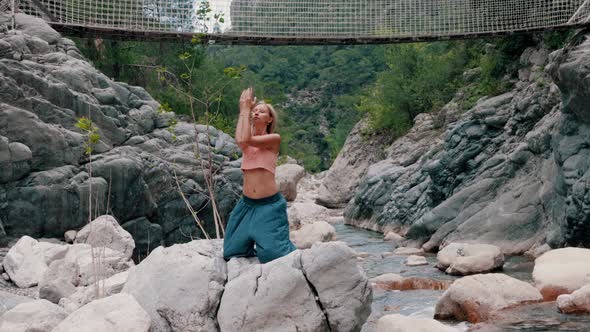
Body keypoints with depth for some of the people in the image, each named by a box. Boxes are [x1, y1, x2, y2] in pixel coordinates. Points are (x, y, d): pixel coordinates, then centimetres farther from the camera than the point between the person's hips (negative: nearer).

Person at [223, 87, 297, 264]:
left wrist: (245, 109, -11)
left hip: (269, 204, -5)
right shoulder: (248, 141, 10)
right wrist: (244, 110, -12)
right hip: (246, 204, 6)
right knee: (233, 252, 12)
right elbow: (239, 140, -16)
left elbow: (246, 139, -20)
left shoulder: (274, 138, -5)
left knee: (274, 254, -4)